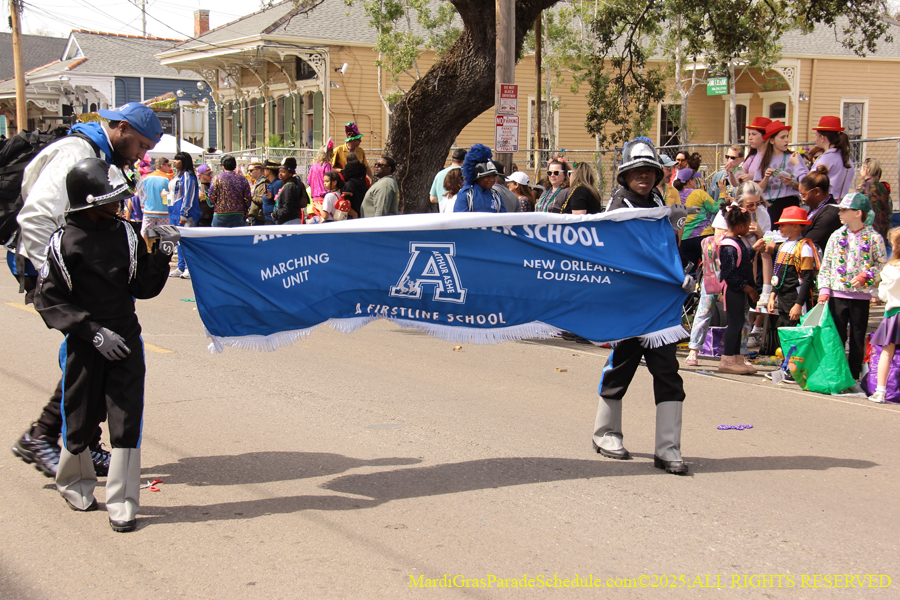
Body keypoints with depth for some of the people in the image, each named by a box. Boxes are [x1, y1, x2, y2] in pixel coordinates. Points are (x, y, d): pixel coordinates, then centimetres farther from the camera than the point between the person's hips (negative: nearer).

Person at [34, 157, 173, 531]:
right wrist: (94, 332, -15)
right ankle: (74, 484, 38)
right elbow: (48, 300, -8)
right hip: (84, 345, -3)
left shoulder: (125, 234, 3)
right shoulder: (64, 242, -9)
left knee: (127, 422, -3)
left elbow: (142, 288, 7)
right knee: (81, 420, 10)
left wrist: (160, 259, -10)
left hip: (125, 340, 3)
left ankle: (121, 504, 6)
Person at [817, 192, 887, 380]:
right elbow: (826, 265, 6)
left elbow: (882, 263, -1)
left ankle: (854, 376, 15)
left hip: (860, 295, -2)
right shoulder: (837, 236, 5)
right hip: (837, 293, 2)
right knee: (837, 336, 3)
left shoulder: (873, 237, -4)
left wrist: (865, 276, -16)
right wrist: (824, 289, -4)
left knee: (858, 337, 6)